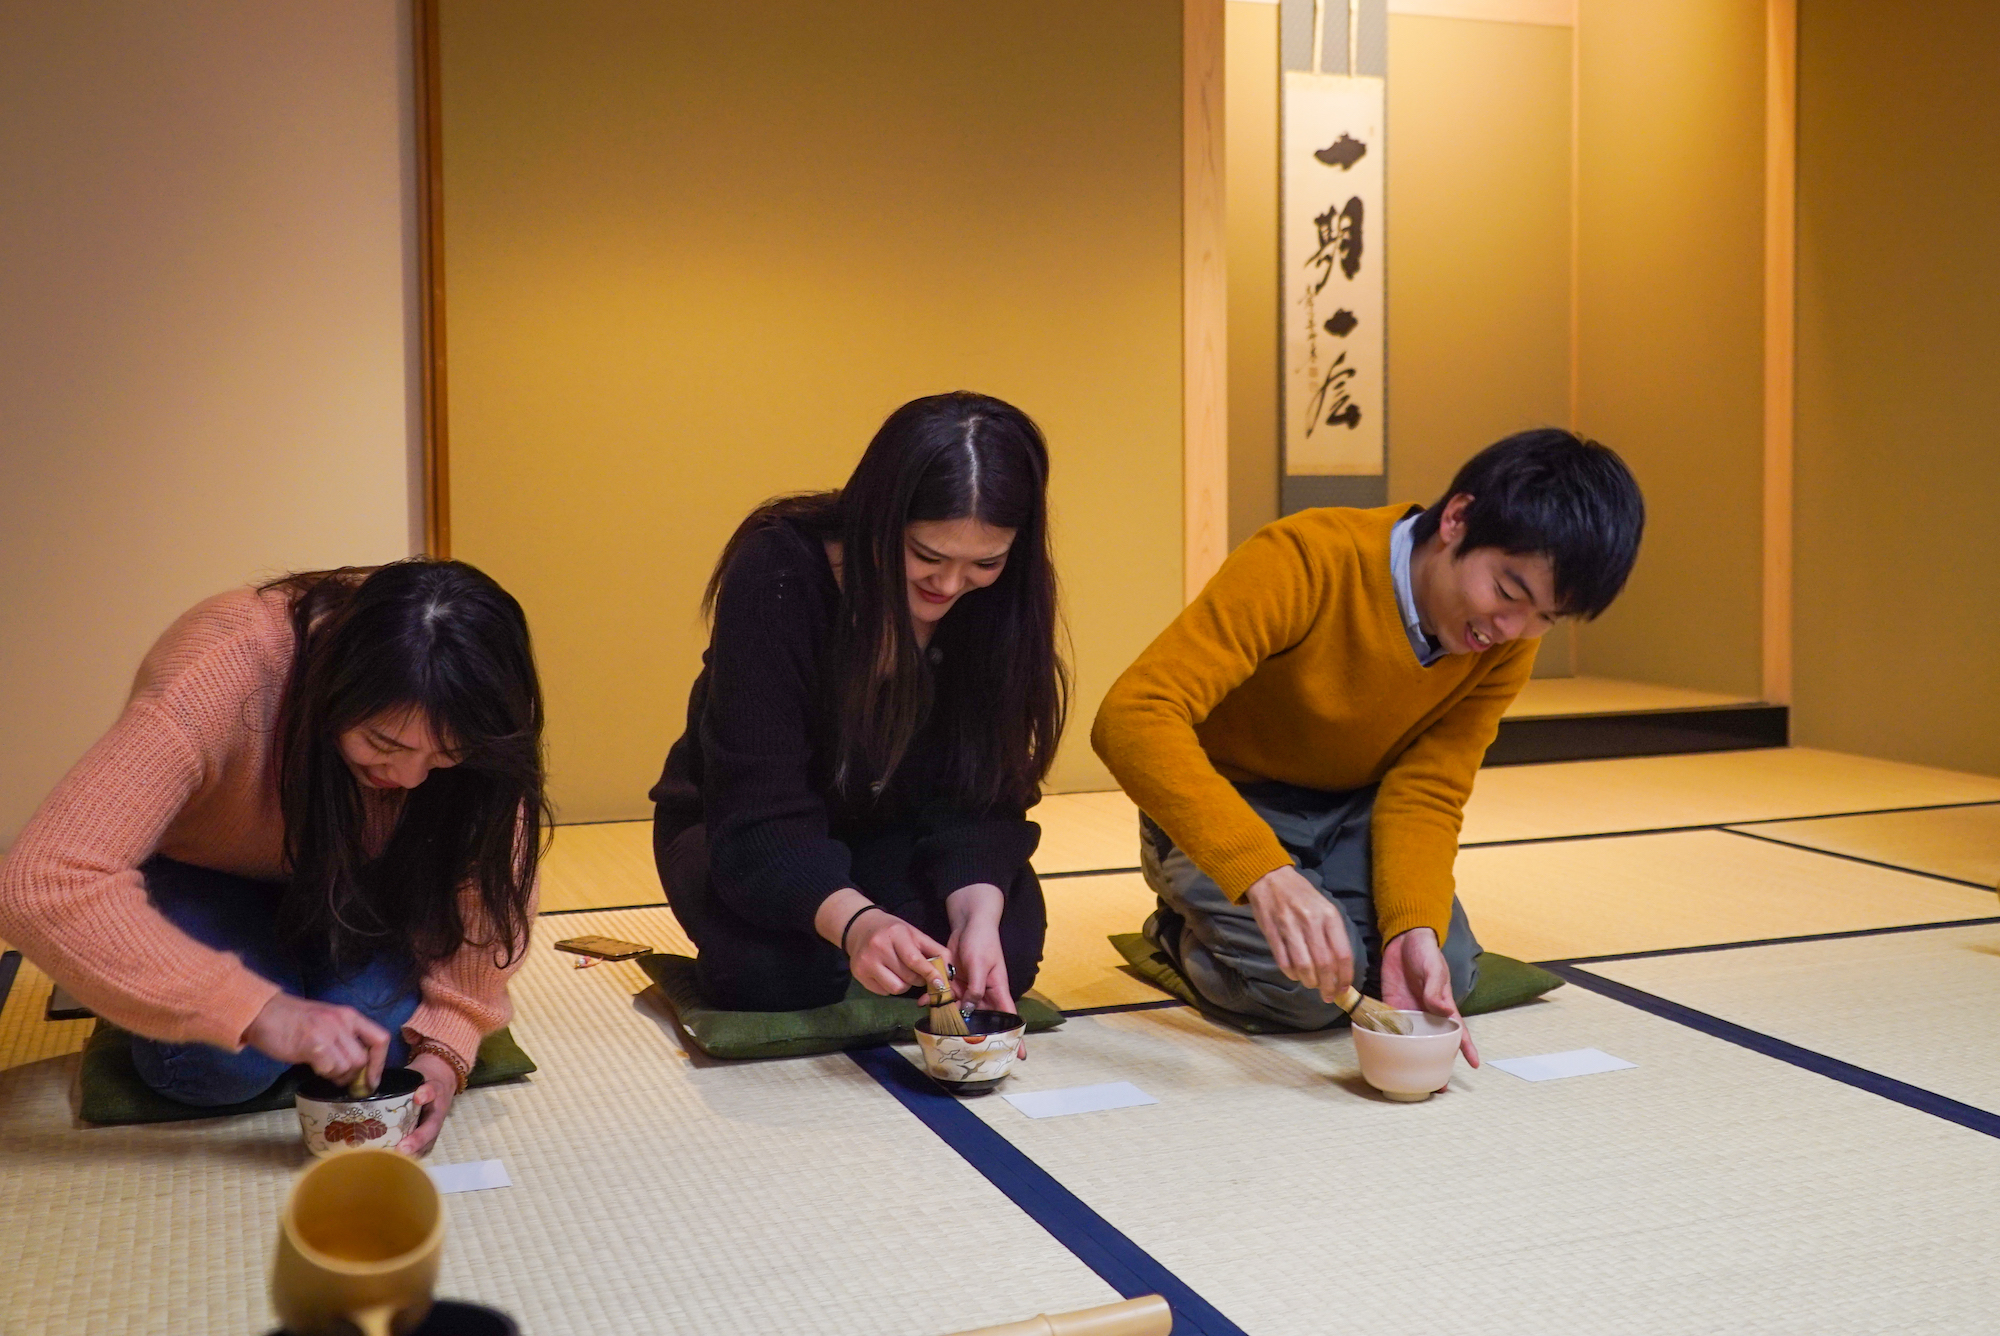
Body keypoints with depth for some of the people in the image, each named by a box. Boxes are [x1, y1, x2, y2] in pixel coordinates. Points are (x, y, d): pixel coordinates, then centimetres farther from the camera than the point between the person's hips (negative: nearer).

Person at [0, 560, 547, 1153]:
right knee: (224, 1064, -27)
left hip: (351, 885, 3)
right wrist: (259, 1010, -50)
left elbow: (490, 883, -19)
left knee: (385, 1031, -24)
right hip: (203, 875, -2)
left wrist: (445, 1047, -34)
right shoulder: (220, 675, -40)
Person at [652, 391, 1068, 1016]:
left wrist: (979, 914, -39)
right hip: (744, 832, -2)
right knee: (781, 968, -32)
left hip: (892, 835, 2)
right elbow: (757, 810, -33)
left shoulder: (1000, 603, -18)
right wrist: (855, 922, -51)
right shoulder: (777, 572, -29)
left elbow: (980, 794, -18)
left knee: (1008, 945, -25)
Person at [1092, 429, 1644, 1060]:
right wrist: (1266, 874, -55)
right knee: (1304, 982, -27)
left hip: (1355, 807, 5)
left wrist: (1414, 929, -36)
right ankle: (1182, 932, 6)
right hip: (1223, 804, -5)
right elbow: (1132, 716, -43)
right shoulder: (1306, 563, -33)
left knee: (1444, 970, -19)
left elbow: (1425, 793, -14)